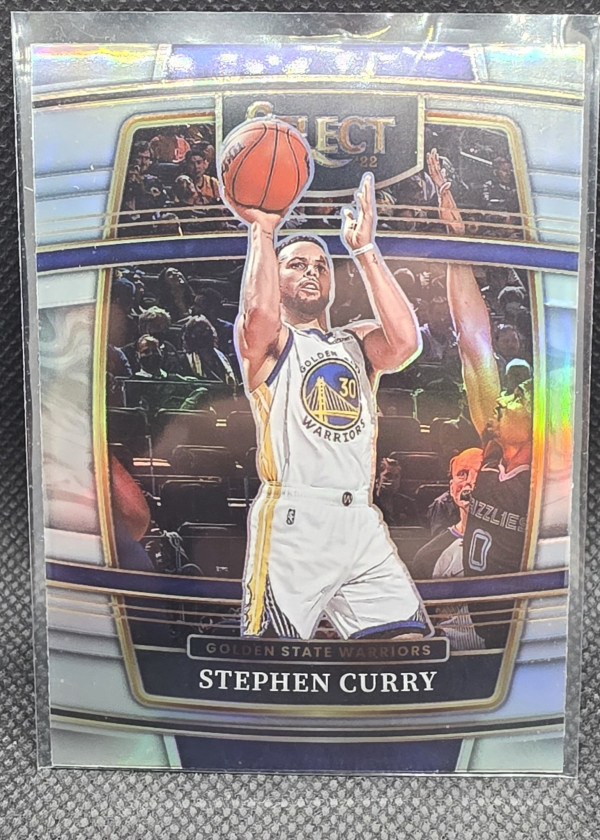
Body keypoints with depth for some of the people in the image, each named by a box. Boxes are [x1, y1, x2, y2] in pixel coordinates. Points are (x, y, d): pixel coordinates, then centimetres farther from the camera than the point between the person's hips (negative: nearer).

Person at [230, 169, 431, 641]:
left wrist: (365, 249, -2)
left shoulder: (357, 342, 20)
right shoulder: (267, 340, 7)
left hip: (361, 521, 5)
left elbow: (406, 340, -2)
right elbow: (260, 312, -19)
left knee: (407, 637, 1)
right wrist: (263, 230, -5)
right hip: (291, 519, -4)